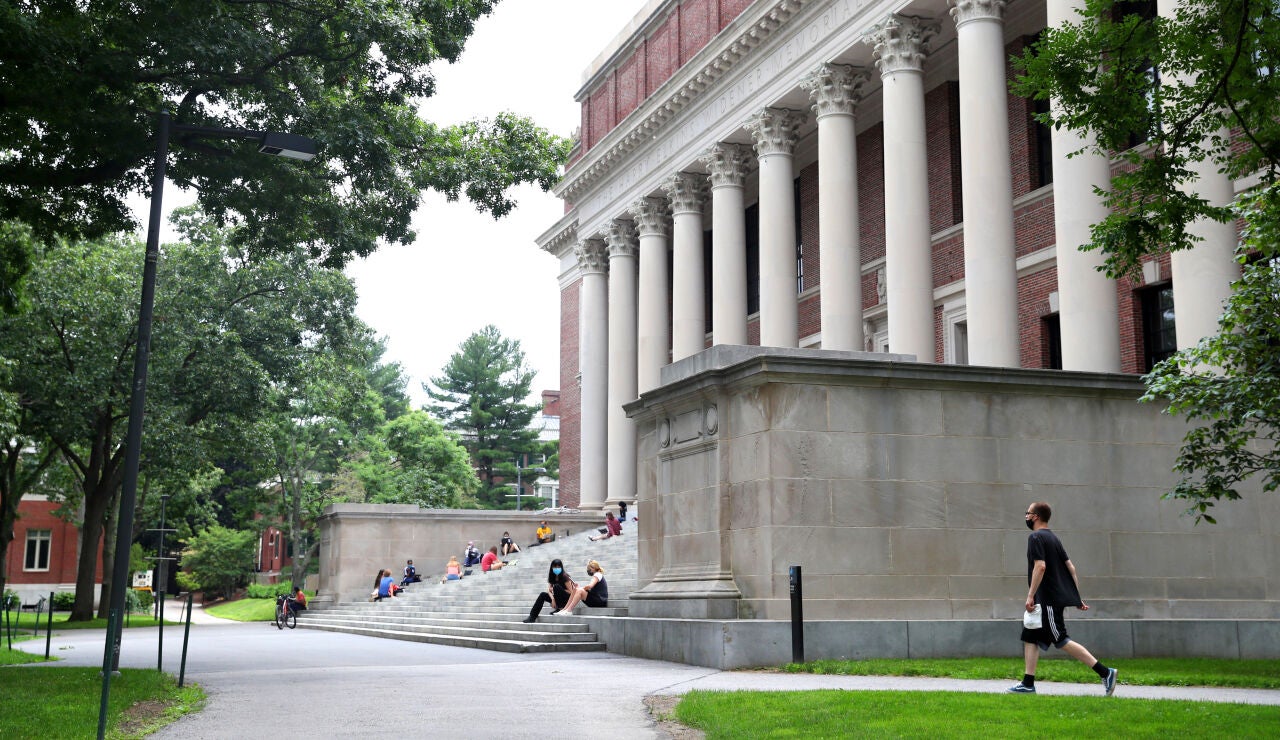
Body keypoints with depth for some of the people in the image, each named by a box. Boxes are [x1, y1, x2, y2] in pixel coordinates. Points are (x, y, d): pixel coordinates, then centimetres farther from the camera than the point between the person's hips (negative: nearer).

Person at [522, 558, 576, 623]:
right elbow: (549, 590, -7)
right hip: (558, 599, 6)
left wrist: (556, 590, -17)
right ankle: (532, 617, -17)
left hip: (567, 599, -6)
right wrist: (552, 599, -27)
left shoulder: (565, 577, -14)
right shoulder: (552, 577, 4)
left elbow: (570, 592, -15)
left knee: (556, 586, -28)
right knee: (543, 595, -13)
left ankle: (559, 608, -19)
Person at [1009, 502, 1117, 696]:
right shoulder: (1053, 538, 17)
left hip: (1048, 599, -10)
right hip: (1055, 598, 10)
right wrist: (1077, 598, 16)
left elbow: (1040, 566, -23)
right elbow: (1070, 568, 15)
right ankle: (1028, 683, 9)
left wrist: (1030, 596, -21)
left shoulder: (1035, 537, -11)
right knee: (1029, 638, 11)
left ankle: (1104, 672, -11)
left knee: (1061, 641, -9)